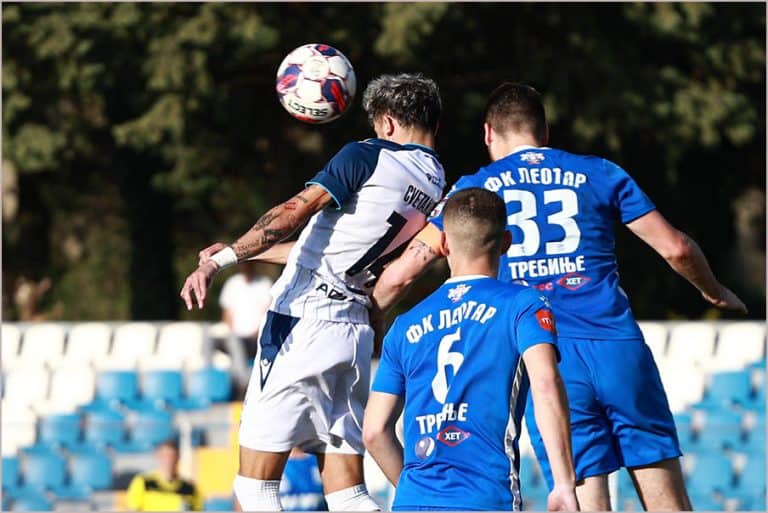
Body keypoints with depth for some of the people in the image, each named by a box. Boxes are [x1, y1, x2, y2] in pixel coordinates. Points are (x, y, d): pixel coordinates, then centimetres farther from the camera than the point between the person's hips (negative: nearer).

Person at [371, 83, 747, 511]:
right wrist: (715, 294, 32)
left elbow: (400, 275, 12)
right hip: (618, 347, 1)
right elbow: (675, 247, 13)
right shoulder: (600, 174, 15)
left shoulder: (476, 187, 13)